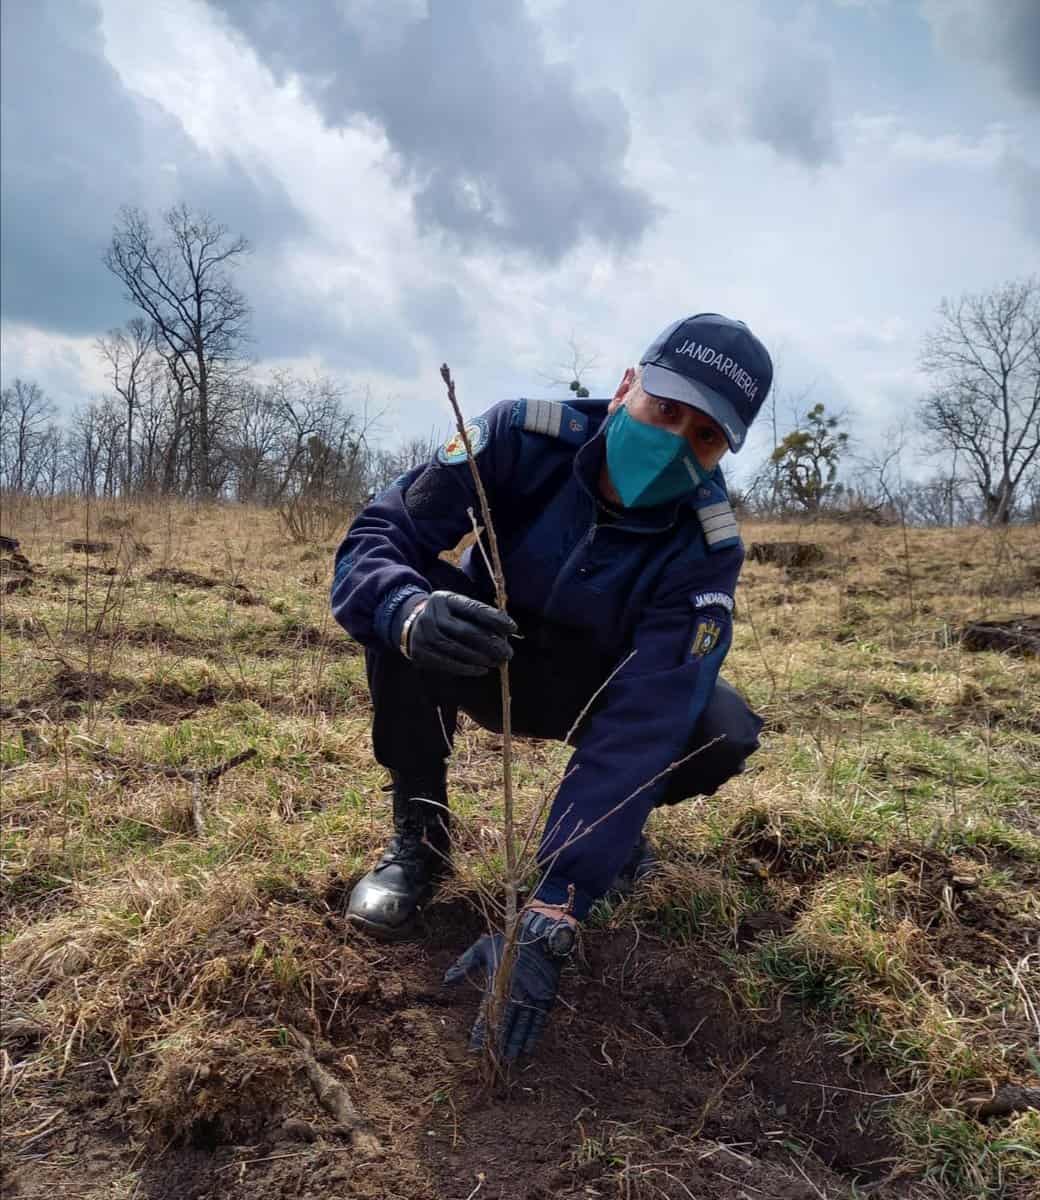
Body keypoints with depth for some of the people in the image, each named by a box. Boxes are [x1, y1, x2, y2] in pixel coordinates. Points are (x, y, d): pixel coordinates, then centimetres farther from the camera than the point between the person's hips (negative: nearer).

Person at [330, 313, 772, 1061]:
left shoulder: (704, 550, -27)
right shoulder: (523, 437, -26)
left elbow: (640, 726, -36)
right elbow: (373, 541, -30)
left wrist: (547, 923, -43)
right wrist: (408, 612, -57)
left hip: (592, 692, 0)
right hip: (483, 662, 0)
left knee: (722, 733, -28)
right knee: (405, 605, -32)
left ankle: (615, 822, 7)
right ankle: (419, 834, -10)